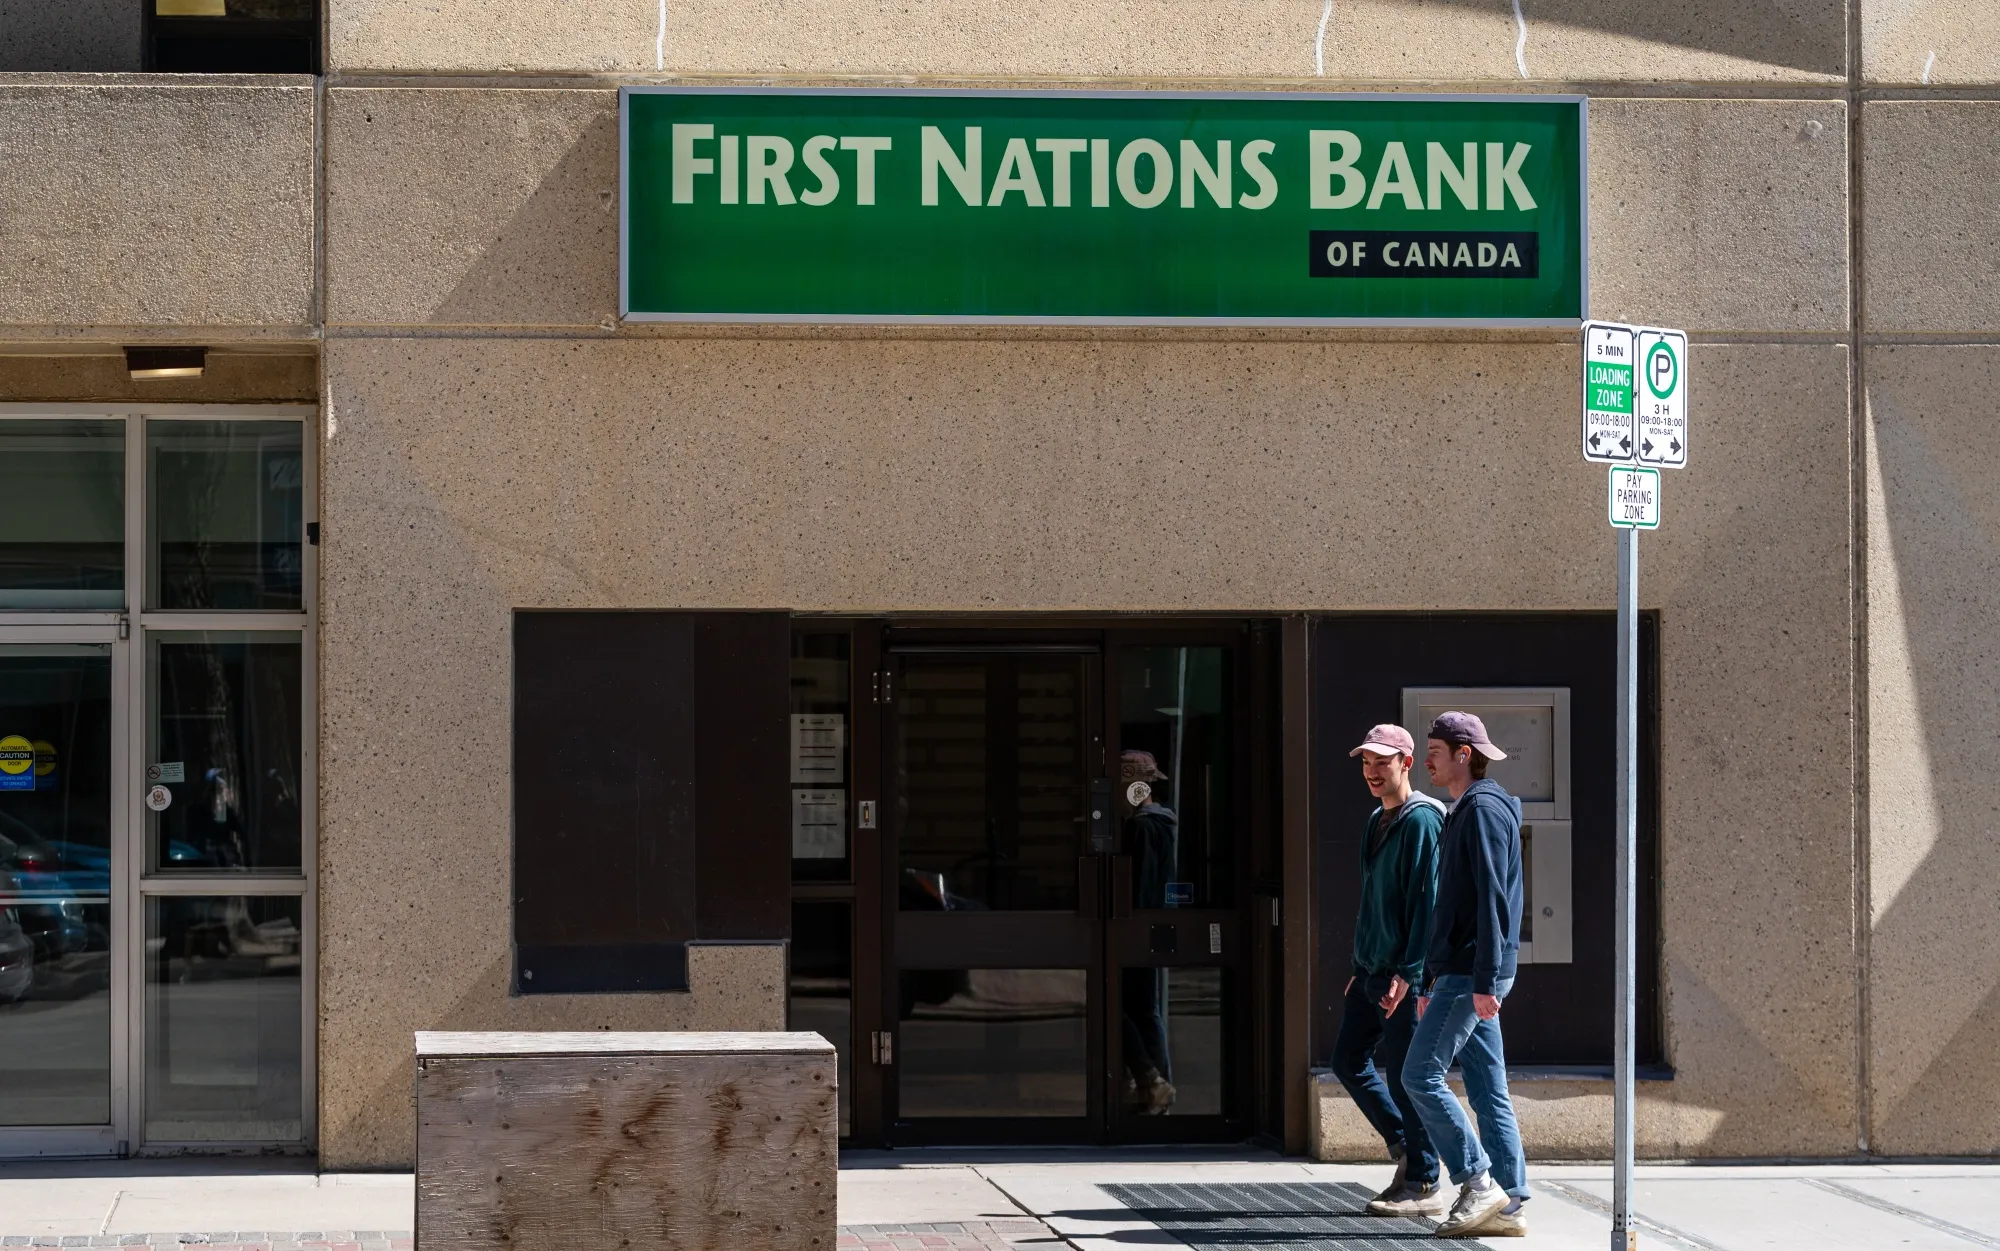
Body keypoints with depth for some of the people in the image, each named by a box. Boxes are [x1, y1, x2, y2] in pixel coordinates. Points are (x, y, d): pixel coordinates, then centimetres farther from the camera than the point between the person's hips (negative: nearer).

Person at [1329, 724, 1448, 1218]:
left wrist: (1408, 973, -21)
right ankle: (1405, 1147, 23)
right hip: (1372, 971, 9)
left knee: (1405, 1074, -6)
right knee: (1348, 1060, 11)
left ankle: (1424, 1186, 1)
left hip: (1404, 974, -9)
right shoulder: (1377, 821, 17)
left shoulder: (1421, 820, -12)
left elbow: (1425, 900, -17)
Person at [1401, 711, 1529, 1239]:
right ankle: (1507, 1204, 6)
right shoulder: (1463, 812, 21)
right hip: (1459, 974, 10)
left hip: (1473, 975, -10)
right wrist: (1430, 982, 25)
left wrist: (1485, 980, -23)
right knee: (1487, 1090, 7)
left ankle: (1478, 1181, -10)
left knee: (1421, 1074, -11)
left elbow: (1493, 900, -18)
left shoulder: (1484, 809, -11)